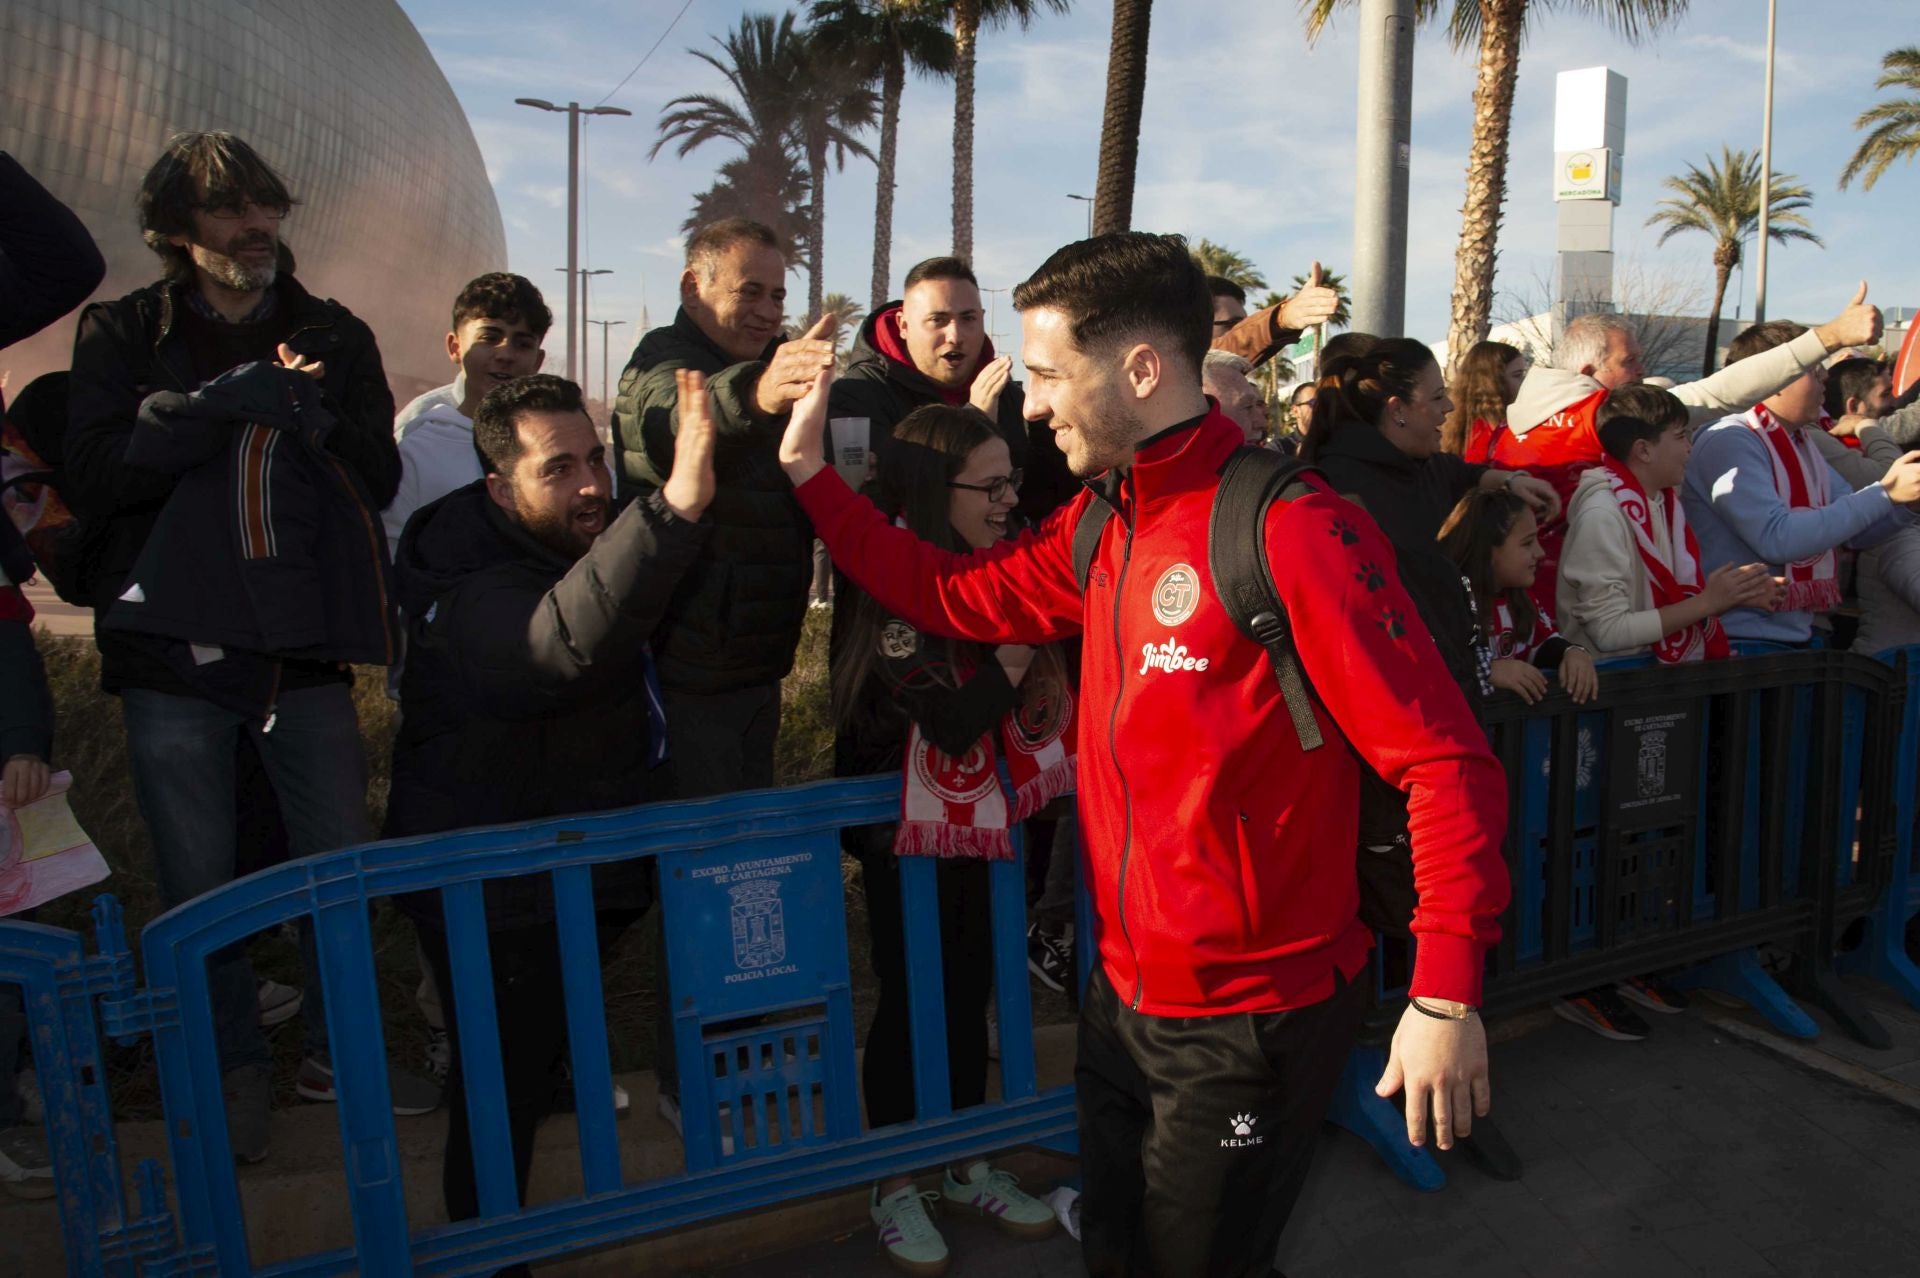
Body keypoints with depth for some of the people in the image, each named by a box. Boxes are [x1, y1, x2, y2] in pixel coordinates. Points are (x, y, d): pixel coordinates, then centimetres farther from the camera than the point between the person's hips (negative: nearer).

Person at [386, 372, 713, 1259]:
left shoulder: (589, 536, -2)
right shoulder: (471, 596, -32)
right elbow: (565, 639, -53)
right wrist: (679, 503, -65)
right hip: (494, 901, -7)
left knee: (542, 1053, 25)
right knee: (506, 1088, 5)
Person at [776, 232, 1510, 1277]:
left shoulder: (1292, 529, -22)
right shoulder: (1100, 525, 2)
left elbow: (1444, 761, -22)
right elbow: (955, 597, 9)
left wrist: (1446, 996, -26)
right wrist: (811, 473, 6)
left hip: (1248, 1022, -7)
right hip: (1122, 996, 8)